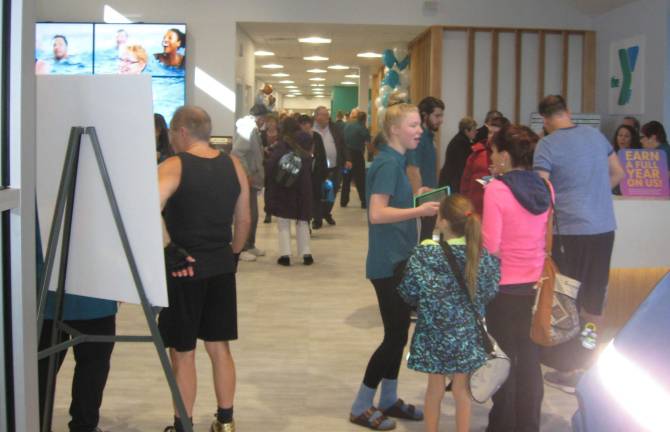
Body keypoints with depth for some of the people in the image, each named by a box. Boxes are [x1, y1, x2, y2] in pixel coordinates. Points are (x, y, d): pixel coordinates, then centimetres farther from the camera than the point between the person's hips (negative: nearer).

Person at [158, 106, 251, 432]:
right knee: (219, 346, 16)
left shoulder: (173, 167, -12)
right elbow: (244, 220, 10)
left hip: (184, 267, -5)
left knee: (182, 351, 7)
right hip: (221, 267, 5)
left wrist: (169, 250, -19)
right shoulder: (233, 165, 5)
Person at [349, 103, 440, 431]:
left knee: (398, 332, 15)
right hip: (388, 262, -10)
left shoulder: (395, 161, 12)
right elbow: (377, 213, -26)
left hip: (398, 259, 10)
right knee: (395, 335, -3)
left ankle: (389, 401, 27)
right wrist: (419, 211, -24)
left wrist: (417, 199, 10)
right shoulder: (388, 164, -17)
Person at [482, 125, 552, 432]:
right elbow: (549, 236, 13)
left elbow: (491, 247, -16)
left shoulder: (496, 190, -15)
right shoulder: (545, 187, 1)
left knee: (505, 358, 9)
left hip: (505, 286, -5)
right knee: (530, 358, 14)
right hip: (536, 284, 5)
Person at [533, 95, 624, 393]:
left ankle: (569, 371, 11)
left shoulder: (547, 145, -11)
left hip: (571, 229, -5)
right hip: (604, 227, 5)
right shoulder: (596, 135, 7)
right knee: (594, 298, 18)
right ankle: (592, 362, 32)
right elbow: (617, 174, 16)